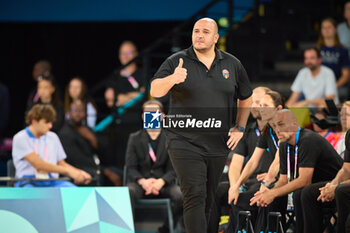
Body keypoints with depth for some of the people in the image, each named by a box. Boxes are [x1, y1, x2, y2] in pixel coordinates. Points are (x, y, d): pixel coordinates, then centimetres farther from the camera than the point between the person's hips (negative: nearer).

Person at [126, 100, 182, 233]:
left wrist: (160, 182, -20)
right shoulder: (134, 138, 12)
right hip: (140, 182, 0)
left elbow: (172, 170, 3)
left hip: (163, 183, 0)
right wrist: (143, 181, -18)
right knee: (128, 192, -35)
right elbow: (131, 168, 4)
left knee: (180, 196, -31)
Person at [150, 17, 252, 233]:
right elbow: (155, 91, -12)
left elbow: (246, 98, 22)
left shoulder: (232, 65, 9)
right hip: (185, 143, -4)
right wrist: (172, 79, -33)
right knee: (195, 197, -14)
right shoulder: (177, 61, -1)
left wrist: (240, 128, 12)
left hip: (218, 146, 4)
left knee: (208, 200, 10)